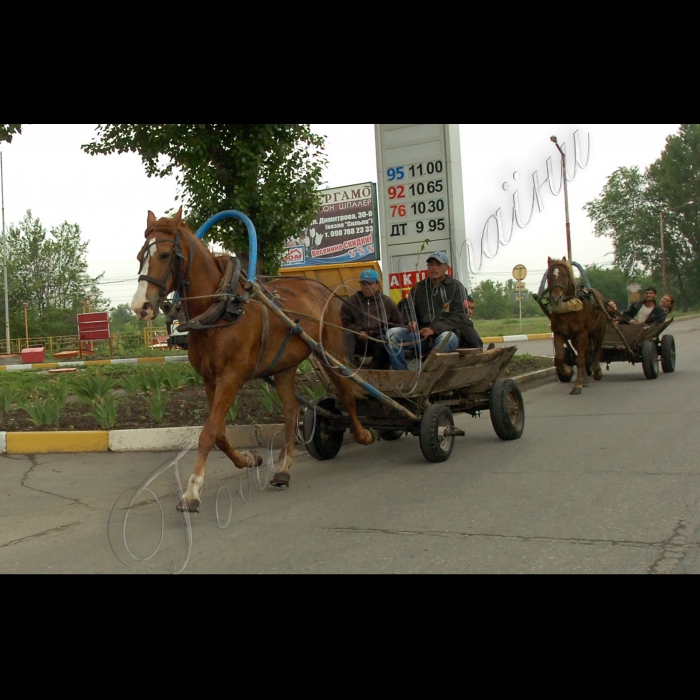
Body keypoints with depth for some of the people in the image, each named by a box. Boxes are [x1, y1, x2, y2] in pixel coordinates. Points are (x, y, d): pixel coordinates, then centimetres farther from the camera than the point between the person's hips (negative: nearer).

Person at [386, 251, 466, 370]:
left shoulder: (456, 286, 4)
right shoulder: (419, 287, 15)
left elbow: (459, 316, -4)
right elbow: (408, 308, 24)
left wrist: (435, 328, -16)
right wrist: (410, 321, -2)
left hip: (446, 332, -3)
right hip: (421, 334, 4)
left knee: (446, 337, -39)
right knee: (392, 333, -19)